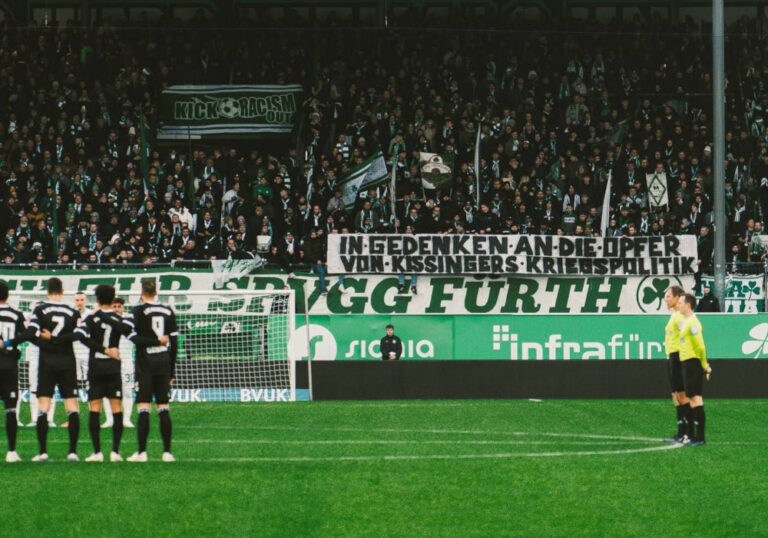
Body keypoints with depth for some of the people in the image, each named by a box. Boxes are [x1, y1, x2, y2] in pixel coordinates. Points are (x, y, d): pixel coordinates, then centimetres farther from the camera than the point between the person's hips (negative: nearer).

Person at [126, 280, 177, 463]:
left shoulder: (139, 311, -5)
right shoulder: (168, 312, 8)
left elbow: (134, 336, -17)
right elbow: (174, 342, 9)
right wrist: (172, 371, 14)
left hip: (145, 363, -4)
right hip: (163, 363, 4)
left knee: (143, 408, -4)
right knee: (163, 408, 6)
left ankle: (142, 452, -7)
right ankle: (167, 452, 3)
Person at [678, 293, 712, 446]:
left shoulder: (692, 323, -15)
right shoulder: (684, 322, 16)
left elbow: (700, 347, -18)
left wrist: (705, 366, -11)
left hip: (693, 363, -10)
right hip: (686, 363, 10)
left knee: (695, 398, -10)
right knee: (690, 399, 13)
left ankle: (700, 438, -11)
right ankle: (691, 435, 20)